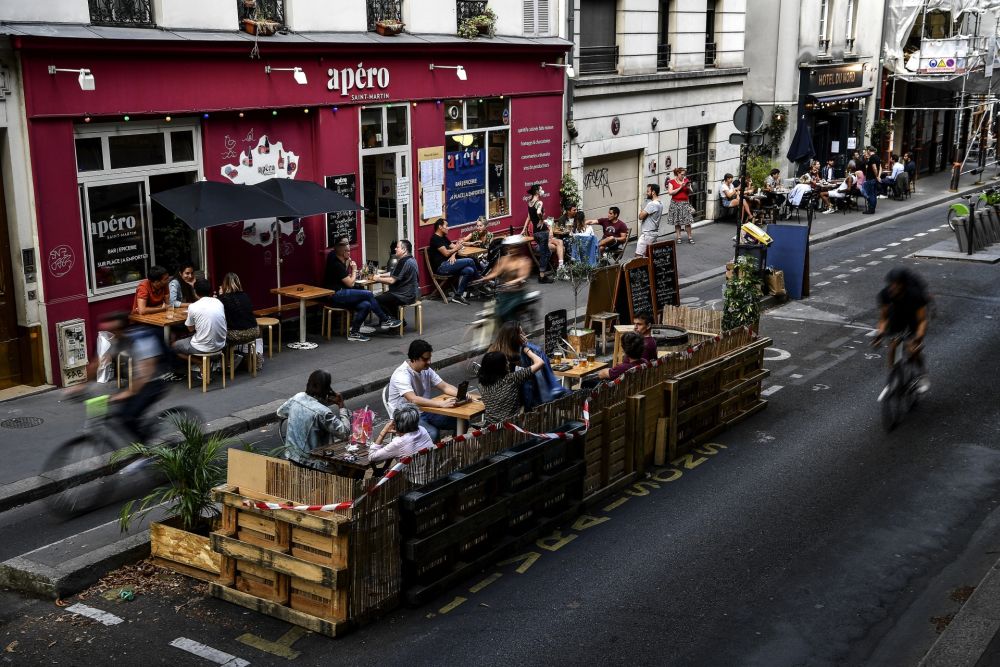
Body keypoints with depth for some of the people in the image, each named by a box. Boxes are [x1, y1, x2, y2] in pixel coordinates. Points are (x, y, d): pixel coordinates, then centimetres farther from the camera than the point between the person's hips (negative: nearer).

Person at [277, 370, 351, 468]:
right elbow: (345, 433, -23)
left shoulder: (297, 397, -5)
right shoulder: (322, 412, -27)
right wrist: (341, 405, -15)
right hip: (310, 462, -8)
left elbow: (280, 413, 14)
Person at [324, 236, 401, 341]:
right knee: (368, 294, -16)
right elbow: (350, 283, -14)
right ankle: (384, 320, -3)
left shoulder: (342, 261, 12)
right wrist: (354, 270, 1)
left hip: (340, 294, 9)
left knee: (365, 305, -13)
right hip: (335, 295, -9)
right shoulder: (336, 264, -17)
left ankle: (353, 333, -7)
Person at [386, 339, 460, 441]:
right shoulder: (401, 375, -23)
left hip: (424, 412, 8)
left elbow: (445, 387, 5)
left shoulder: (426, 370, 2)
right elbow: (414, 399, -36)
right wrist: (442, 404, -43)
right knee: (432, 434, -34)